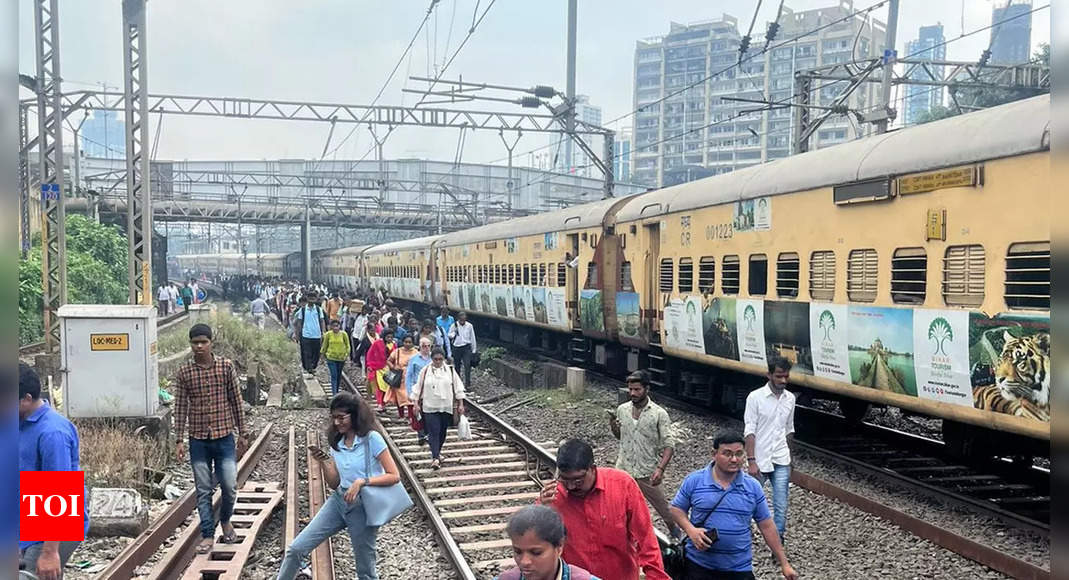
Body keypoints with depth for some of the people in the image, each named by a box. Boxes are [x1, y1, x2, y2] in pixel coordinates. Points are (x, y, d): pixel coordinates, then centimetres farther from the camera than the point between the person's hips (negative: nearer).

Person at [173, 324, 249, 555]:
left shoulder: (227, 367, -3)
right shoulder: (184, 373, -1)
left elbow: (236, 401, 2)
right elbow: (180, 407, 3)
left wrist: (242, 434, 3)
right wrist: (179, 440, -1)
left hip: (224, 436, -1)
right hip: (198, 440, 1)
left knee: (230, 486, -2)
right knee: (203, 490, 6)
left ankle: (225, 520, 27)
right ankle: (207, 535, 18)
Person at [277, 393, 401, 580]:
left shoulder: (372, 439, -13)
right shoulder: (336, 443, 5)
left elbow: (394, 476, -14)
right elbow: (334, 484, 8)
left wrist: (362, 482, -23)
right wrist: (324, 463, -9)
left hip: (363, 506, -5)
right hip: (338, 501, 5)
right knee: (296, 548, -1)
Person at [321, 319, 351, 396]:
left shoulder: (343, 334, -6)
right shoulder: (328, 334, -8)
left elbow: (347, 345, 4)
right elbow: (325, 345, 7)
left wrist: (347, 355, -5)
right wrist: (323, 353, 16)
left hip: (341, 358, 2)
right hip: (331, 358, -2)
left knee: (339, 376, 14)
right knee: (334, 376, -10)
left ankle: (337, 391, 31)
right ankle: (334, 393, -12)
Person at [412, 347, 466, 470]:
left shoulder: (450, 370, 2)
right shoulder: (425, 371, -1)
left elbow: (458, 387, 6)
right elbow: (418, 388, 5)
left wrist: (460, 404, 3)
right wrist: (416, 404, 1)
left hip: (447, 407, 2)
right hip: (430, 408, -2)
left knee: (442, 432, 11)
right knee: (433, 432, -10)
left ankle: (437, 452, 32)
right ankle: (435, 458, -12)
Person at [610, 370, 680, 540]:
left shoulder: (659, 414, -12)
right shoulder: (622, 410, 1)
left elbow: (669, 444, -13)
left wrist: (660, 469, -26)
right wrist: (613, 427, -6)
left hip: (647, 473, -3)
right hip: (623, 470, 3)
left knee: (663, 508, 11)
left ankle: (675, 533, 38)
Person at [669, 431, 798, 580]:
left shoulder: (753, 487, -2)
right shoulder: (694, 481, -7)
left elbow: (767, 526, 3)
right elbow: (677, 508, 2)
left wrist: (784, 564, 4)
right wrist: (691, 530, -16)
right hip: (698, 564, -1)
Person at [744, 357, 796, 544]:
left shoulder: (790, 398, 4)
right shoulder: (755, 397, -11)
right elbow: (749, 431, -12)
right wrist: (751, 461, -17)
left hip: (781, 462, 3)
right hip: (759, 461, -3)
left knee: (781, 507, -1)